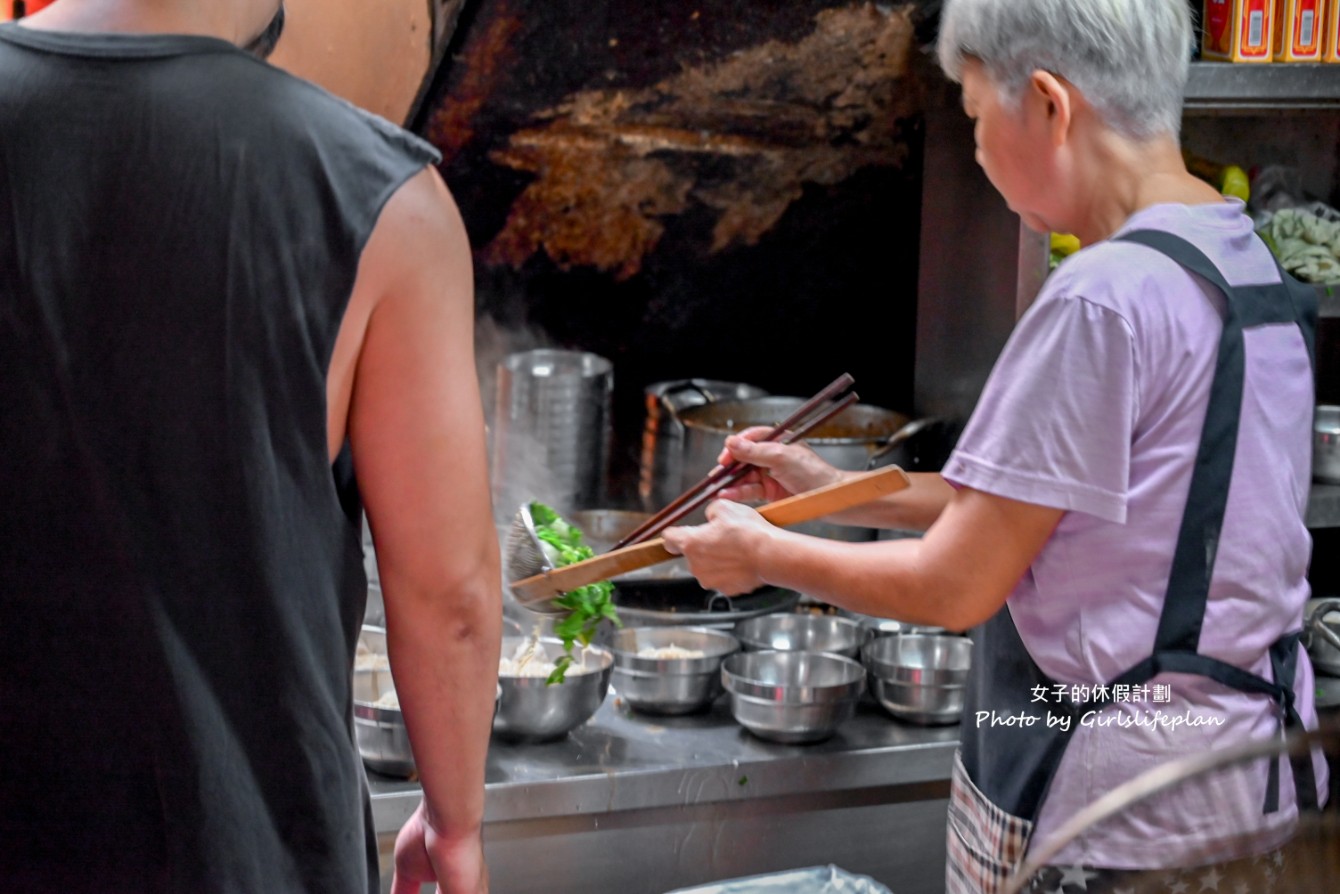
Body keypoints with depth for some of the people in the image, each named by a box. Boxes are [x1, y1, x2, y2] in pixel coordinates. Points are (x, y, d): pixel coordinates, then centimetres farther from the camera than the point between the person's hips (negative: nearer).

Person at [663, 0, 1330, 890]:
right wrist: (837, 492, 14)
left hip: (1111, 810, -8)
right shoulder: (1251, 262, 7)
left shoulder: (1103, 300, -21)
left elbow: (954, 588, -16)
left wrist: (764, 555, -1)